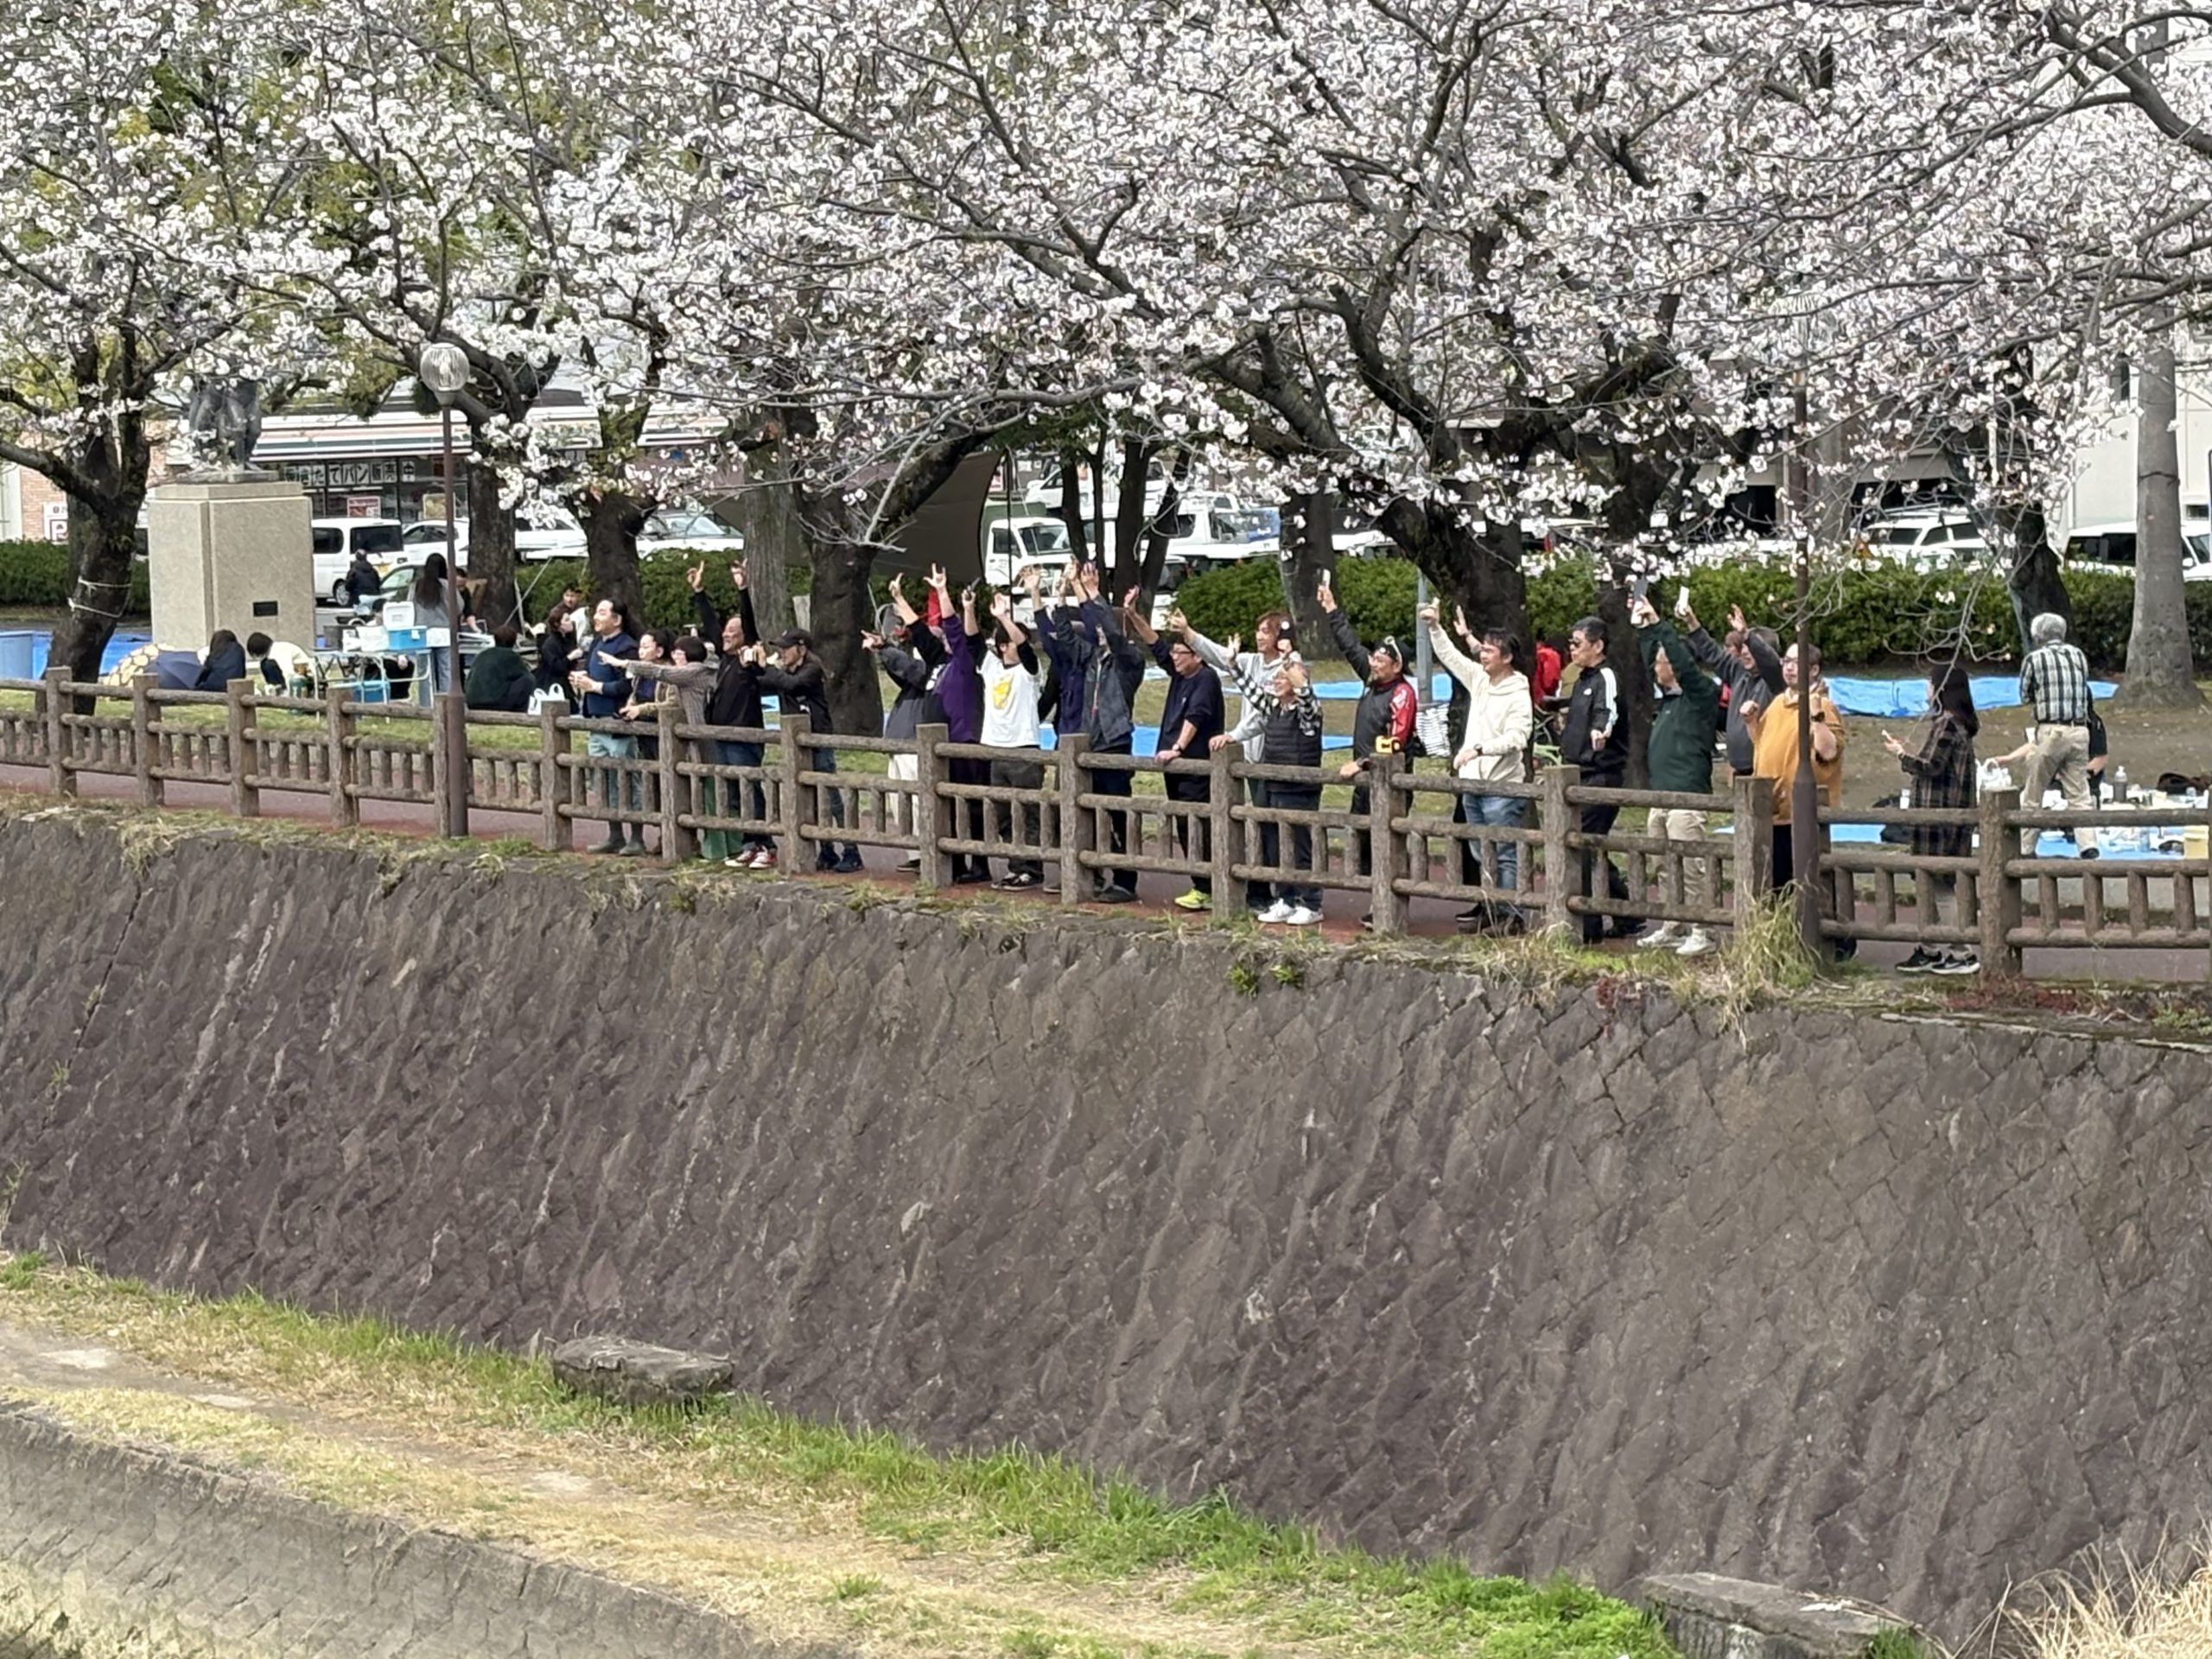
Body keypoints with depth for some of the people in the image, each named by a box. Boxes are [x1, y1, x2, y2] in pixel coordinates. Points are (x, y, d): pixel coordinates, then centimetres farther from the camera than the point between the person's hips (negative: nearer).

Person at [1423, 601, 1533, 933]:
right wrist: (1435, 627, 9)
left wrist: (1478, 749, -29)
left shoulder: (1518, 695, -12)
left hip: (1502, 785, -8)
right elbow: (1448, 655, 21)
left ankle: (1511, 915, -5)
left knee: (1505, 854, -7)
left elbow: (1517, 736, -22)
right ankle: (1490, 911, 19)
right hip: (1472, 782, 8)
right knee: (1480, 854, 12)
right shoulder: (1479, 679, 11)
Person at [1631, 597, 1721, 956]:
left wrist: (1658, 625, -14)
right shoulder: (1666, 698, 17)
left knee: (1691, 867, -9)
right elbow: (1647, 665, 28)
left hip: (1687, 798, -9)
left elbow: (1685, 663, -18)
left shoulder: (1701, 694, -5)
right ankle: (1672, 929, 20)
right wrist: (1641, 628, 22)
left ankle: (1701, 932, -7)